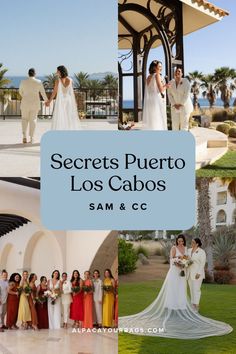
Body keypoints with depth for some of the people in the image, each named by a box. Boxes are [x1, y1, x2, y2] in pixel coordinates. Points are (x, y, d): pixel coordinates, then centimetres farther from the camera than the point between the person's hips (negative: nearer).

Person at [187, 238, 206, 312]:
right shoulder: (189, 250, 10)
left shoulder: (201, 252, -9)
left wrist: (199, 273, -19)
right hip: (190, 273, 7)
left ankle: (196, 305, -4)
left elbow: (202, 263, -13)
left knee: (196, 289, -7)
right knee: (191, 289, 8)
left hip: (197, 273, -7)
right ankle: (193, 305, 13)